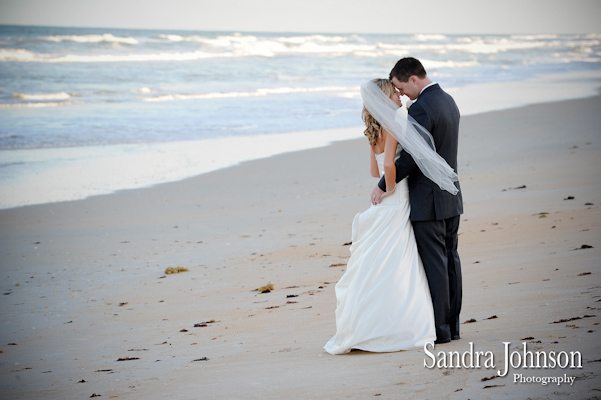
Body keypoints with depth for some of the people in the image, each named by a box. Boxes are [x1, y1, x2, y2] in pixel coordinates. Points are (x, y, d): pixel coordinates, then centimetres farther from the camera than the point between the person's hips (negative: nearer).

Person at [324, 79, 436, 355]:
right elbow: (388, 164, -24)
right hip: (395, 205, -9)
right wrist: (391, 189, -13)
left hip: (386, 206, 9)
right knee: (390, 267, -6)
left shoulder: (377, 131, 13)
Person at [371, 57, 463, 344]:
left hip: (428, 202, -9)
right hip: (451, 197, 9)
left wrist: (383, 186, -14)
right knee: (450, 260, 12)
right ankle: (452, 325, 19)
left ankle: (439, 329, 1)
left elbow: (410, 157, -23)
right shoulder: (448, 101, 12)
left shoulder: (421, 108, -19)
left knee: (434, 264, -4)